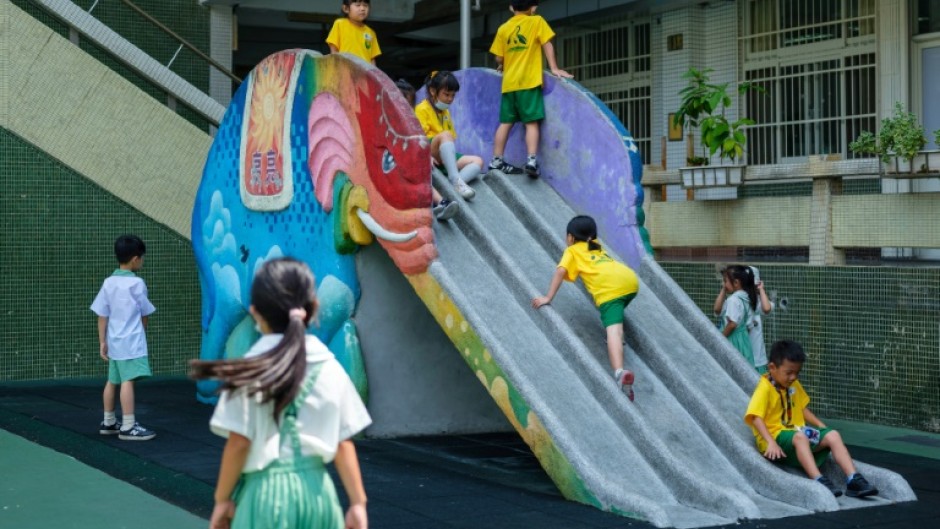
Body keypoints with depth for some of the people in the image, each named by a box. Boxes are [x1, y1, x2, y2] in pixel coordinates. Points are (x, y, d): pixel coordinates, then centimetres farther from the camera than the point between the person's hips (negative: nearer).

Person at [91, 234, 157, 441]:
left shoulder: (108, 283, 6)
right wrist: (142, 332, 19)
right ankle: (128, 427, -14)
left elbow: (102, 315, 6)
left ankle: (108, 422, 28)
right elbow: (145, 315, 0)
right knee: (128, 381, -11)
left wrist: (102, 342, 10)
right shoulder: (137, 283, -10)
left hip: (115, 341, 7)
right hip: (132, 342, -7)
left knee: (113, 380, 17)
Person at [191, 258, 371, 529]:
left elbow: (239, 443, -10)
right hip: (316, 489, 4)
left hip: (267, 489, -4)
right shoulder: (329, 367, 2)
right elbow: (343, 442, 2)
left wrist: (222, 498, 2)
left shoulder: (250, 370, -8)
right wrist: (358, 503, 7)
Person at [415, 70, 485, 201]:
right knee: (445, 135, -35)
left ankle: (456, 184, -41)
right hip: (428, 154, -7)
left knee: (478, 161, -12)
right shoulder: (423, 109, 1)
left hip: (444, 158, 7)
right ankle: (456, 180, -48)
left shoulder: (446, 112, 24)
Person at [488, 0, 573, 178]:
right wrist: (554, 68, -2)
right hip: (529, 80, -4)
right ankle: (532, 160, -18)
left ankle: (497, 161, 9)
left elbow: (499, 58, 9)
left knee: (506, 122, 9)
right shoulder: (537, 21, 2)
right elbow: (547, 45, -4)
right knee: (531, 122, -6)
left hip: (509, 82, 4)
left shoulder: (503, 28, 11)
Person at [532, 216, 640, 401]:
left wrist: (548, 298, 5)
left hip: (610, 287, -6)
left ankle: (619, 372, -40)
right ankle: (618, 338, 22)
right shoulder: (597, 247, 39)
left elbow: (560, 271, 6)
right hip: (631, 279, 6)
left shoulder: (572, 251, 22)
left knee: (613, 330, -21)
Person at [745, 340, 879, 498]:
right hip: (776, 436, -8)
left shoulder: (794, 385, 12)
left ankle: (853, 480, -19)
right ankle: (819, 481, -49)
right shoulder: (765, 388, -13)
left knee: (833, 435, -9)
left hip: (797, 431, 8)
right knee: (800, 437, -37)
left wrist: (821, 426, 8)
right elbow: (755, 418, -24)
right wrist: (771, 442, -35)